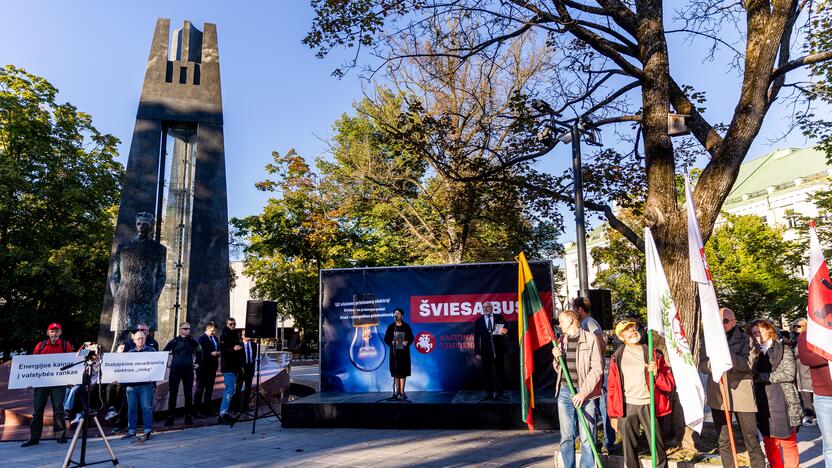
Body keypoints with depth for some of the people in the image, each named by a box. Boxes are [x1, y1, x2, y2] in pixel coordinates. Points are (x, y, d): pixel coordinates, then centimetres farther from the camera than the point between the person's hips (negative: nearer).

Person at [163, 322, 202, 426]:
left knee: (188, 393, 7)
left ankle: (188, 416, 16)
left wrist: (197, 363, 11)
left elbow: (199, 352, 15)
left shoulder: (192, 341, 3)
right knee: (173, 393, 1)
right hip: (175, 370, -1)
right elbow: (164, 352, 7)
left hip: (188, 370, 1)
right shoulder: (174, 341, -1)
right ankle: (170, 416, 9)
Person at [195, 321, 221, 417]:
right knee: (200, 388, 0)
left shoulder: (215, 338, 13)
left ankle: (207, 409, 21)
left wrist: (218, 353, -2)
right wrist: (211, 354, -22)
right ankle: (197, 410, 5)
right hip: (204, 367, -7)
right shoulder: (202, 339, -9)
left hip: (212, 366, 7)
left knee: (209, 388, 13)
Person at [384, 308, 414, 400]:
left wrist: (407, 342, -13)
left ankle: (402, 391, 4)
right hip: (394, 351, 0)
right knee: (395, 371, 1)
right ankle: (397, 390, 13)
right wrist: (391, 342, -14)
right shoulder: (391, 326, 3)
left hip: (404, 351, 0)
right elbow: (386, 339, 4)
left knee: (403, 371, -1)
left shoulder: (406, 326, 3)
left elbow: (411, 337, 7)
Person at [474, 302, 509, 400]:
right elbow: (476, 337, 4)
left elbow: (506, 330, 7)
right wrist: (477, 352, -2)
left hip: (498, 350, 0)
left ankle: (500, 392, 20)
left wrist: (505, 331, -17)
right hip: (486, 351, 0)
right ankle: (489, 393, 11)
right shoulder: (478, 321, 5)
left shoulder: (500, 318, 5)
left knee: (500, 371, 7)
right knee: (487, 373, 4)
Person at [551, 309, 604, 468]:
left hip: (585, 393, -5)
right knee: (566, 437, 7)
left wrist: (584, 392, -15)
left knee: (587, 438, -3)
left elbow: (597, 369, -8)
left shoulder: (590, 339, -3)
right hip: (564, 392, 5)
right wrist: (557, 358, 1)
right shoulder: (561, 340, 14)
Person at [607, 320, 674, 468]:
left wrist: (656, 374, -16)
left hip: (649, 406, -1)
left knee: (658, 449, 0)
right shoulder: (617, 356, 6)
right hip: (626, 407, 1)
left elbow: (670, 385, 4)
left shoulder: (653, 353, 5)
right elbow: (612, 387, 7)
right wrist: (612, 415, 4)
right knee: (630, 452, 8)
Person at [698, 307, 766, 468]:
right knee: (723, 440, 10)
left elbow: (748, 363, -13)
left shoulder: (745, 339, 1)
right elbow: (702, 366, 1)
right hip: (717, 394, 2)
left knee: (751, 438, 3)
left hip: (742, 392, -2)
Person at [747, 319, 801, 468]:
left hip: (782, 402, -4)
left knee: (788, 442, 2)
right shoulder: (756, 353, 13)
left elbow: (789, 374, -10)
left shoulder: (783, 349, 1)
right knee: (769, 442, 10)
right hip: (763, 404, 4)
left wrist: (762, 376, -11)